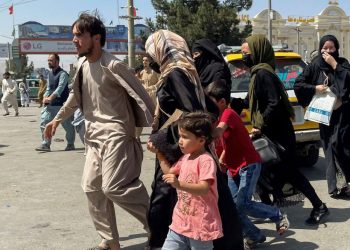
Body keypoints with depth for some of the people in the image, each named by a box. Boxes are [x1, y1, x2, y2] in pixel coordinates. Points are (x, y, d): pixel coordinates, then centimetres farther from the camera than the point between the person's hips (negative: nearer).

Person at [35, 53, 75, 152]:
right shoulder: (50, 74, 14)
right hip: (50, 105, 7)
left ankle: (70, 144, 20)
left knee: (67, 125, 4)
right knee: (44, 122, -2)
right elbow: (49, 87, 18)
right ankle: (46, 144, 2)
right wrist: (45, 97, -2)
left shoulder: (62, 74, -11)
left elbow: (60, 87, -23)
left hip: (61, 104, -7)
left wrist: (50, 98, -34)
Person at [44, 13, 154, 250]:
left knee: (113, 187, -18)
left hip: (116, 134, -9)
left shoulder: (113, 65, -16)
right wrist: (57, 119, 26)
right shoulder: (82, 64, 8)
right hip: (94, 135, 9)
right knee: (92, 187, 9)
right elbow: (76, 96, 23)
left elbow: (141, 95, -15)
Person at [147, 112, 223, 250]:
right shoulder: (185, 158, 11)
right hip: (180, 221, 8)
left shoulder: (206, 160, -17)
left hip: (200, 224, -8)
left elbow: (204, 188, -29)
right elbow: (169, 172, 28)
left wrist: (179, 184, -41)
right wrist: (158, 153, 22)